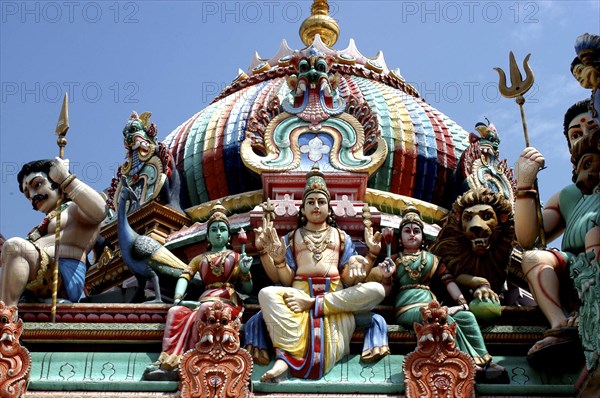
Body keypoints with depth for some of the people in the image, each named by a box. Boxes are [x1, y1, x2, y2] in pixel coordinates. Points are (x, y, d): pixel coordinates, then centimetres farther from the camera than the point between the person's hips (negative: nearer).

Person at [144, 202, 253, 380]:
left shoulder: (236, 257, 18)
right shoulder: (200, 259, 26)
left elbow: (248, 289, 12)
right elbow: (184, 277, 9)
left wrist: (245, 272, -9)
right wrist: (178, 299, -11)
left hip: (228, 301, -3)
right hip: (206, 300, 3)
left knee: (205, 308, -37)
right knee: (175, 312, -27)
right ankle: (169, 362, -42)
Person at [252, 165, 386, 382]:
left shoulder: (341, 236, 21)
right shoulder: (292, 237, 19)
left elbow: (347, 279, 9)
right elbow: (286, 280, 7)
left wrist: (355, 274, -15)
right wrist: (277, 259, -12)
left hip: (336, 294, 1)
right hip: (300, 292, -1)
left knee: (376, 290, -26)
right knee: (266, 294, -33)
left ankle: (312, 306, -27)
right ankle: (286, 356, -41)